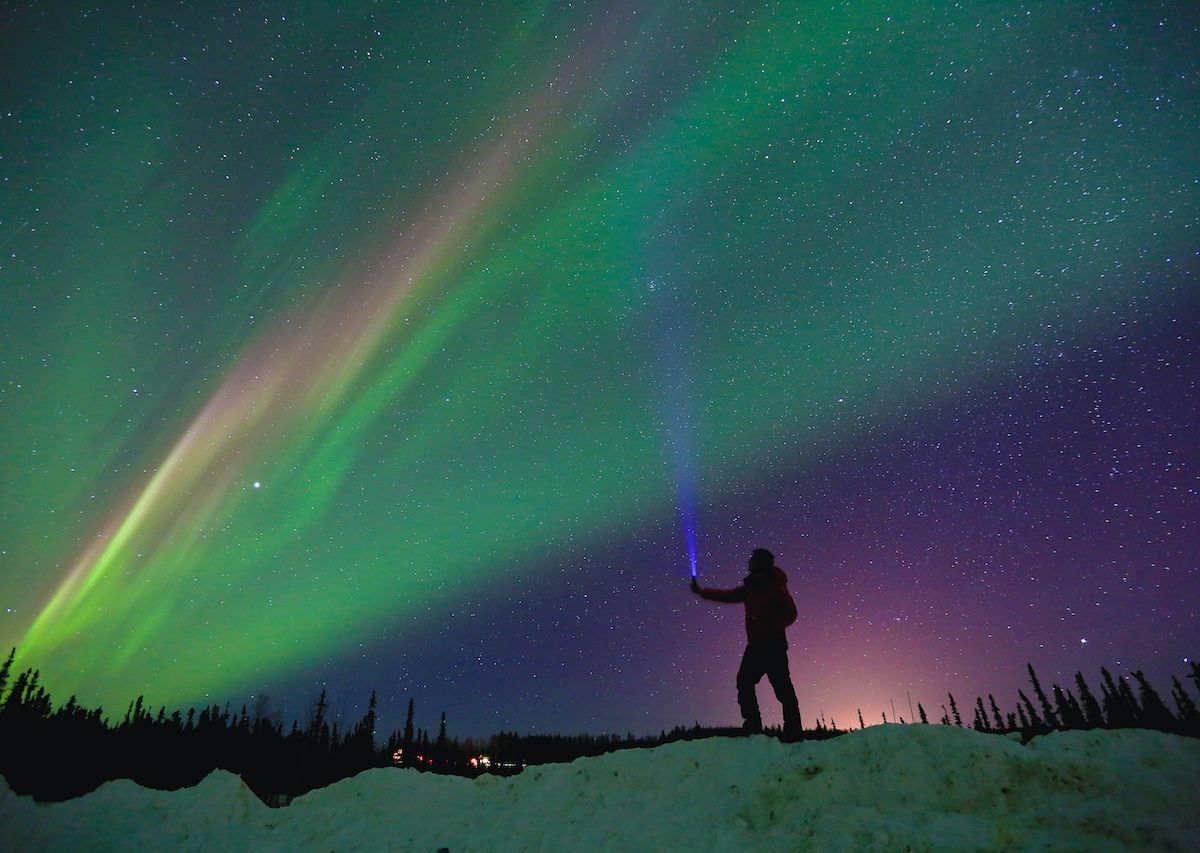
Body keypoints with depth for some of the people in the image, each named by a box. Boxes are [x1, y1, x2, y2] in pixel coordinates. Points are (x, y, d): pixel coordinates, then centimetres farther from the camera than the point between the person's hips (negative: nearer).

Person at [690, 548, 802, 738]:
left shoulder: (775, 587, -5)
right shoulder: (749, 588, 15)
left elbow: (790, 613, -8)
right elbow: (727, 595, 19)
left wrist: (769, 628, -20)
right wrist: (701, 592, 14)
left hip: (773, 644, -7)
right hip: (755, 644, 8)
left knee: (782, 686, -10)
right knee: (744, 682, 0)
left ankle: (793, 730, -8)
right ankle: (753, 724, 3)